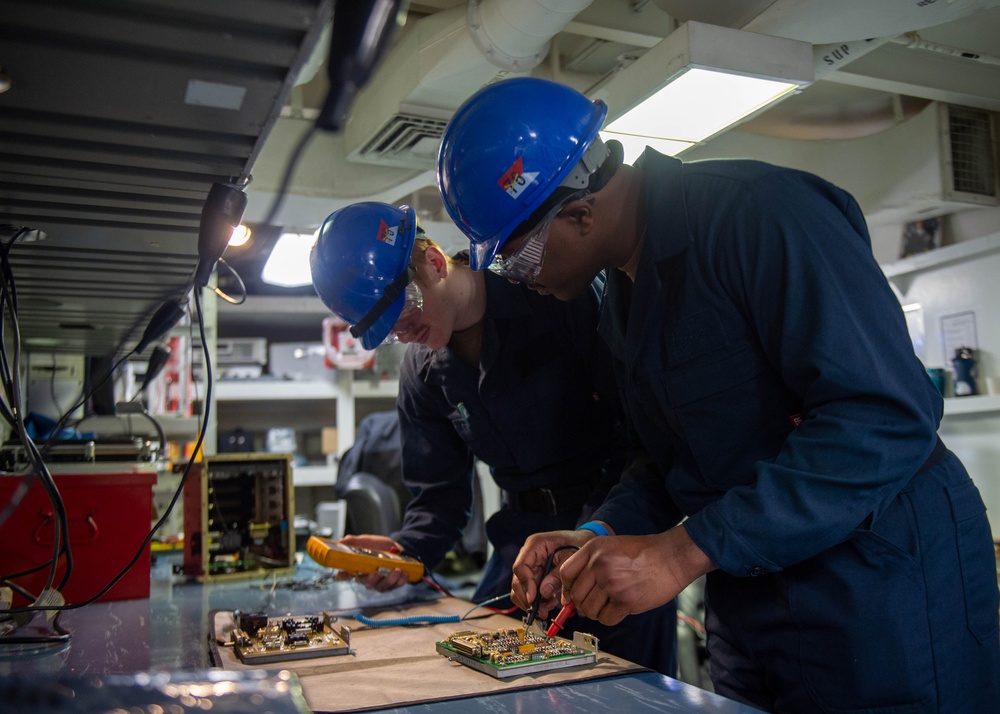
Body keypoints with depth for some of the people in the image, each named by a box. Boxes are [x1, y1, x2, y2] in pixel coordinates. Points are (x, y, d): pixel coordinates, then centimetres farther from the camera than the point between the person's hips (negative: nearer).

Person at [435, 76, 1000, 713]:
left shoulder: (758, 212, -22)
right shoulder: (622, 293, 7)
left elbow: (887, 419, -29)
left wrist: (685, 550, -30)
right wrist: (602, 536, -6)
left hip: (881, 584, -8)